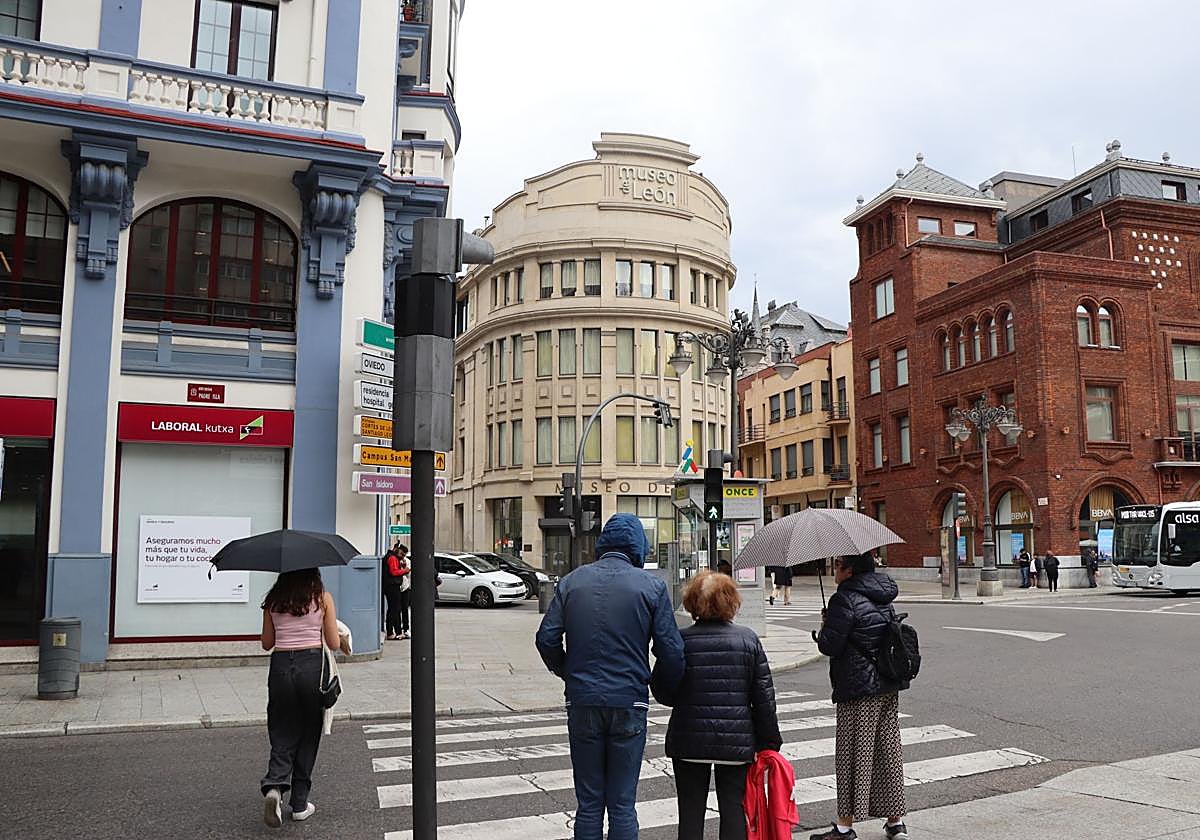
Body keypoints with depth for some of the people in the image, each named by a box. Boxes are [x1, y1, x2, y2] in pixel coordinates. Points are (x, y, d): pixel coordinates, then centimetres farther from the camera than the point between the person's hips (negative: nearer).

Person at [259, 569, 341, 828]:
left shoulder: (273, 600, 6)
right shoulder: (322, 598, -1)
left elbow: (267, 643, 11)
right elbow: (334, 643, 0)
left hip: (281, 666, 2)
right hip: (312, 666, -2)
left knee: (283, 736, 11)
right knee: (308, 737, 11)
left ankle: (274, 786, -15)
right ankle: (299, 804, 17)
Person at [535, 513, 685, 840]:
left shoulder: (572, 581, 3)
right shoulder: (651, 586, -3)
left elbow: (546, 639, 1)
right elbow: (671, 651, -5)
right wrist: (664, 688, 13)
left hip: (582, 702, 2)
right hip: (629, 703, -2)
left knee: (588, 801, 12)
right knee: (622, 803, 8)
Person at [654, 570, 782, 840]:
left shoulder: (680, 641, -7)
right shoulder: (748, 639, -3)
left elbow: (663, 694, -3)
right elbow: (764, 697, -2)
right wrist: (770, 744, 5)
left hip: (689, 740, 0)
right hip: (738, 741, 1)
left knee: (691, 813, 11)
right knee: (734, 809, 12)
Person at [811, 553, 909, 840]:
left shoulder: (845, 599, -17)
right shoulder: (883, 597, 10)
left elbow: (830, 646, -19)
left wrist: (825, 626, 1)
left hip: (858, 689, -8)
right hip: (889, 686, 8)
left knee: (852, 754, 0)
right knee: (888, 751, 14)